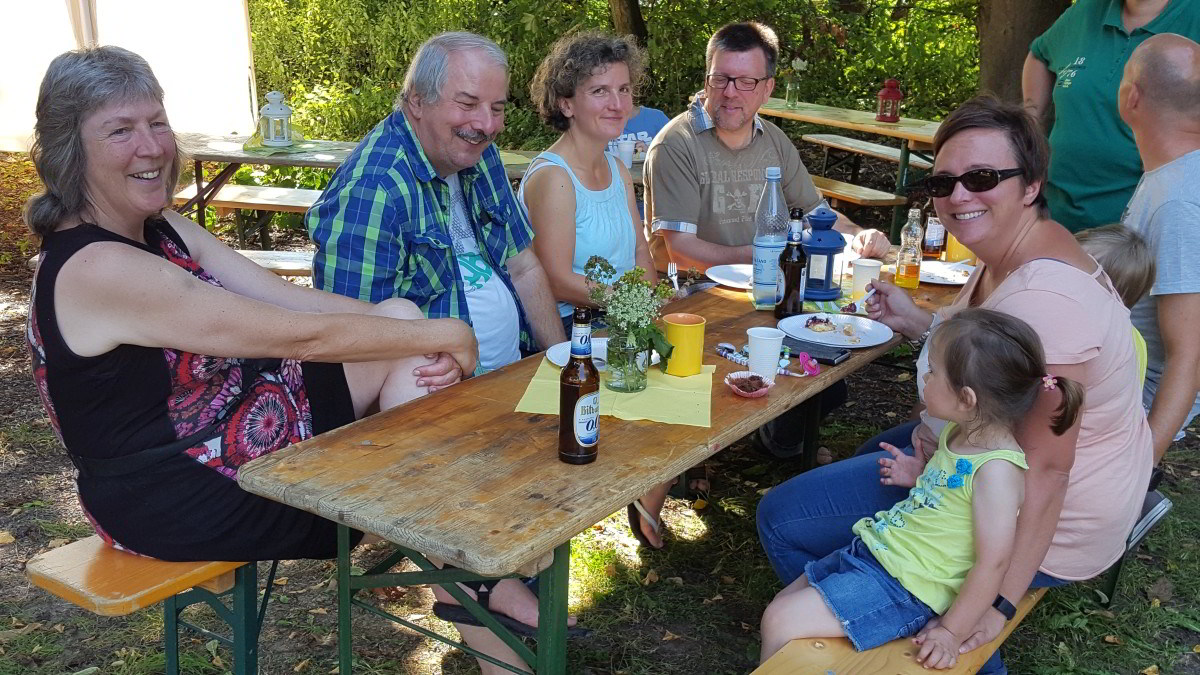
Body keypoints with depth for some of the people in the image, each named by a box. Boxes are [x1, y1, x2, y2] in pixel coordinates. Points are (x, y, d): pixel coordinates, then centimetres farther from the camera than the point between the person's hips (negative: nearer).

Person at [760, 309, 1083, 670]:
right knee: (782, 605, 14)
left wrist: (951, 632, -18)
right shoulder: (962, 432, 3)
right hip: (875, 548, 9)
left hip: (905, 587, -9)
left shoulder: (998, 468, -24)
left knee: (780, 621, -14)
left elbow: (993, 561, -23)